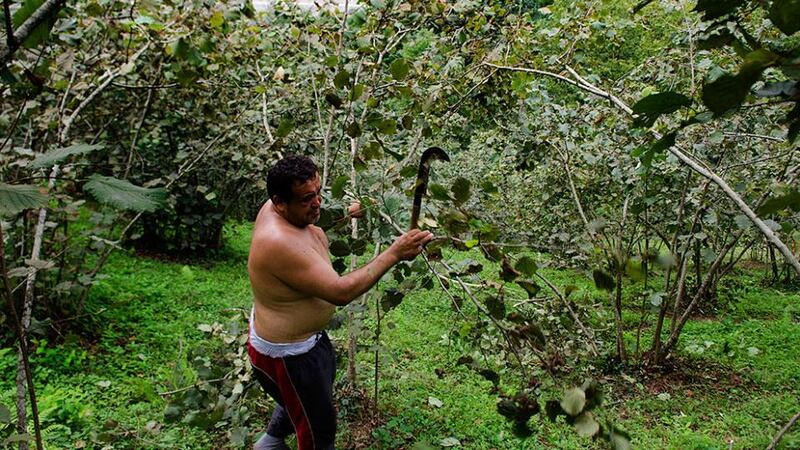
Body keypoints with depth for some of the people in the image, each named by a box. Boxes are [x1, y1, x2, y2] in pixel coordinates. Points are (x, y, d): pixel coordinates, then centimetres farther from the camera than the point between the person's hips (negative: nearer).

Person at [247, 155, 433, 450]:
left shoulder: (275, 208, -9)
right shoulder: (280, 244, -38)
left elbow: (314, 221, 16)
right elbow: (341, 292, -37)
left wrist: (347, 212, -1)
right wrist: (394, 254, -35)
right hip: (286, 355, -10)